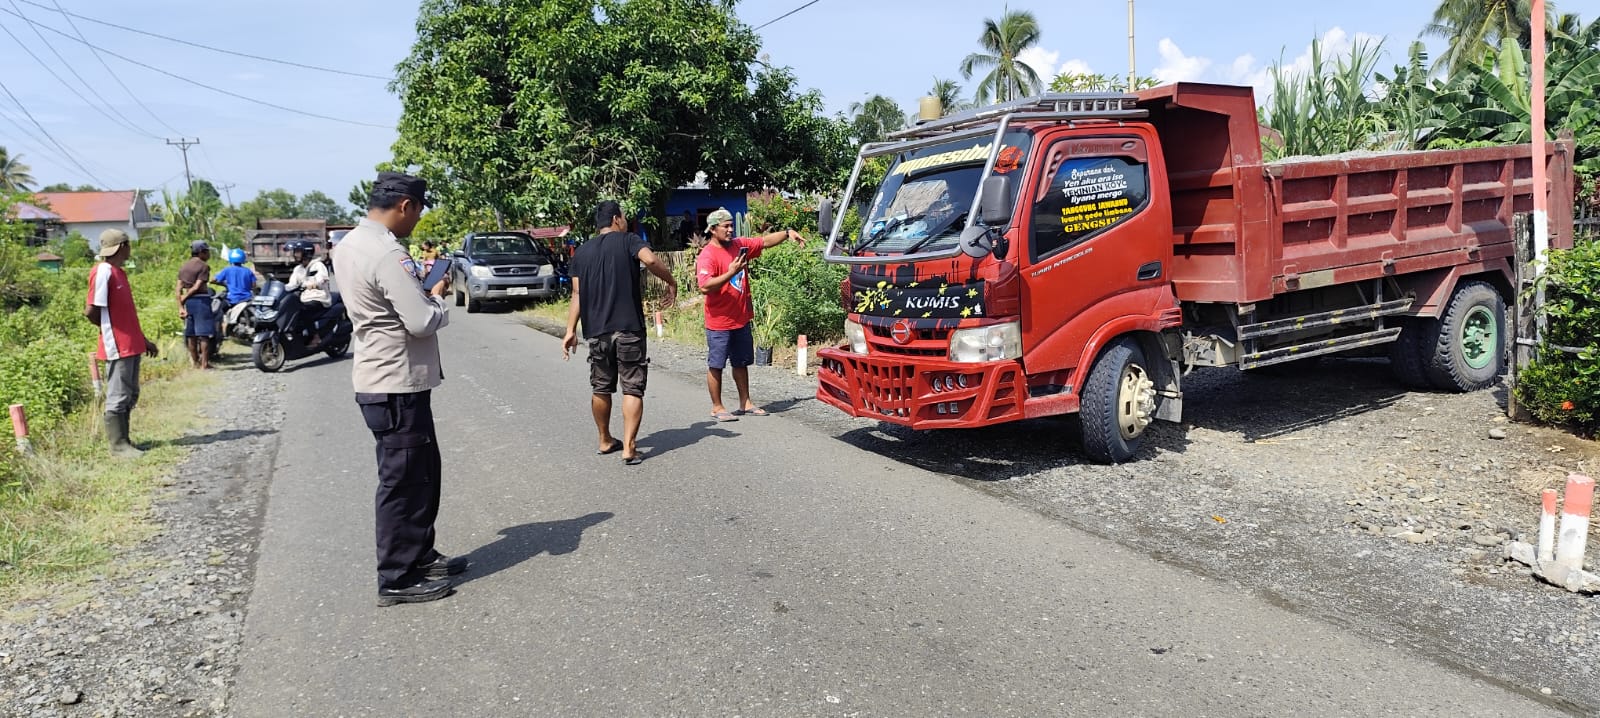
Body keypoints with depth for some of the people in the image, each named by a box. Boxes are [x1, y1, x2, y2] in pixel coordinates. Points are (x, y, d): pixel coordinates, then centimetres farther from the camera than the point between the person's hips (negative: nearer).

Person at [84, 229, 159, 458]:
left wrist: (143, 340, 20)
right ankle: (118, 445, 2)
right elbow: (90, 311, -17)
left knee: (130, 395, 14)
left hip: (131, 345, 9)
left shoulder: (119, 272, 15)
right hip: (117, 347, -9)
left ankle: (123, 440, 22)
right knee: (118, 397, -3)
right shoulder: (103, 272, -13)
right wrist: (108, 329, 0)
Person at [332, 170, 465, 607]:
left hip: (383, 379, 10)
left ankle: (420, 556, 32)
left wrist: (422, 288, 7)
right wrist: (438, 297, -5)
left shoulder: (350, 244, 9)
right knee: (403, 482, 1)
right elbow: (423, 322, -24)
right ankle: (397, 580, 13)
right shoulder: (387, 254, -23)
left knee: (422, 472, 20)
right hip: (397, 386, -10)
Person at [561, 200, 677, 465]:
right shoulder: (628, 240, 0)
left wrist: (570, 330, 8)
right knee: (632, 389, -1)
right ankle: (629, 448, -6)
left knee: (601, 389, 17)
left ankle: (605, 441, 29)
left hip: (596, 332, 5)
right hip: (629, 330, -5)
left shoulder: (582, 252, 13)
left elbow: (577, 294, 8)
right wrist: (671, 282, -6)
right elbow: (650, 260, -20)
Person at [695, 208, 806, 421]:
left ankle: (745, 403, 25)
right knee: (716, 365, 2)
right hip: (719, 322, -7)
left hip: (741, 319, 7)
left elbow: (766, 241, 12)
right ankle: (717, 407, 12)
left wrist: (788, 233, -3)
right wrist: (731, 272, -30)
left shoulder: (740, 245, 6)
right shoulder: (707, 256, -15)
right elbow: (704, 287, -26)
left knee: (741, 363, 15)